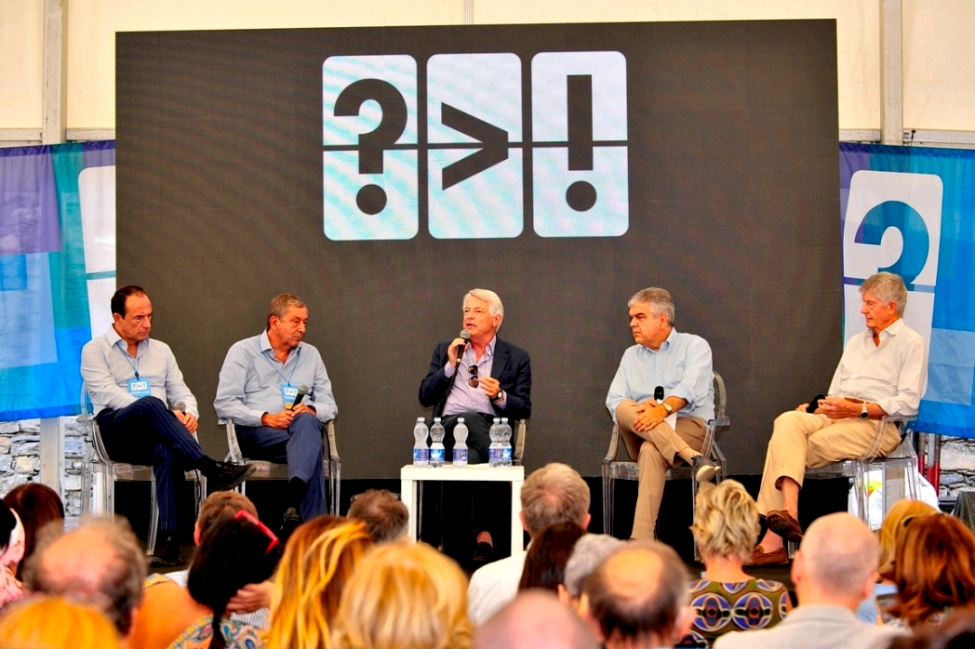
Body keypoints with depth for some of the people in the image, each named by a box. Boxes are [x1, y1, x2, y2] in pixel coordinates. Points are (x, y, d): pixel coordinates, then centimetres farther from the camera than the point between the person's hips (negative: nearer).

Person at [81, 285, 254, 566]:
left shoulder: (161, 350, 24)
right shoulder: (95, 350, 9)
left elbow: (180, 390, 19)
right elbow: (108, 394, -7)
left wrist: (189, 413, -8)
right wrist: (166, 414, -17)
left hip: (156, 435, 3)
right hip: (117, 432, -3)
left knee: (167, 450, -37)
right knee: (151, 404, -37)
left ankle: (168, 539, -47)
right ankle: (211, 469, -45)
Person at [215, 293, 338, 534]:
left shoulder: (311, 354, 20)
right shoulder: (243, 351, 7)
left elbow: (329, 406, 16)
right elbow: (224, 404, -3)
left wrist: (311, 411, -9)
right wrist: (266, 418, -16)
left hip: (305, 425, 3)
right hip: (258, 433, -3)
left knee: (305, 422, -38)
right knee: (310, 443, -36)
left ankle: (293, 502, -58)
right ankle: (312, 523, -46)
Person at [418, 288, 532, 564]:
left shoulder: (517, 358, 17)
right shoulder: (444, 350, 22)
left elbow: (524, 409, 11)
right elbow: (425, 397, 13)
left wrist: (500, 396, -10)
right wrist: (450, 366, 2)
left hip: (491, 430, -1)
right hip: (449, 427, 1)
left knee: (471, 459, -38)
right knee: (472, 419, -37)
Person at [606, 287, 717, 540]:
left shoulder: (694, 346, 7)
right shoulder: (631, 356, 23)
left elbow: (691, 386, -13)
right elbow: (613, 400, 8)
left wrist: (664, 409, -33)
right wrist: (642, 407, -15)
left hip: (689, 427, -4)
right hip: (641, 433, 4)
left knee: (651, 450, -38)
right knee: (625, 408, -30)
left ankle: (641, 540, -51)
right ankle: (693, 458, -44)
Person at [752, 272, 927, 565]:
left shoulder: (911, 343, 5)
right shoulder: (856, 342, 29)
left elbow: (908, 403, -8)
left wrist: (859, 409, -17)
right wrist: (816, 408, 1)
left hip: (875, 425, -7)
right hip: (835, 417, 7)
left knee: (785, 446, -27)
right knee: (788, 422, -27)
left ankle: (774, 539, -32)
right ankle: (788, 514, -39)